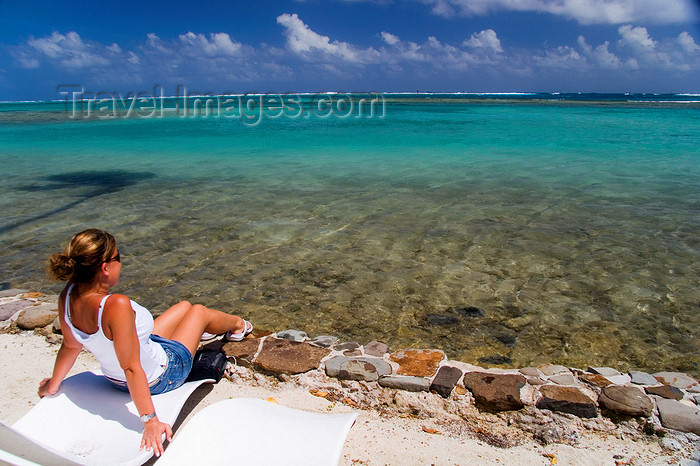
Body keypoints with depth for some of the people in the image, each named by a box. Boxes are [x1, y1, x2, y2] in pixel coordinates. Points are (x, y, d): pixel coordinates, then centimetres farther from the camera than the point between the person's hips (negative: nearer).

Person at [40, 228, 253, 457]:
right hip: (159, 378, -7)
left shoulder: (68, 296, -17)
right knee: (199, 311, 15)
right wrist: (150, 421, -30)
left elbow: (70, 345, -3)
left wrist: (53, 386, 15)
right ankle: (238, 325, 50)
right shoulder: (116, 305, -42)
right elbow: (131, 369, -37)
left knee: (184, 307, 24)